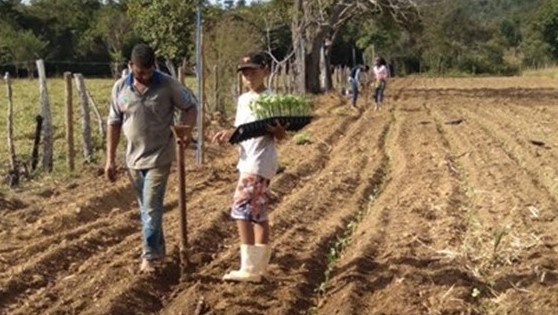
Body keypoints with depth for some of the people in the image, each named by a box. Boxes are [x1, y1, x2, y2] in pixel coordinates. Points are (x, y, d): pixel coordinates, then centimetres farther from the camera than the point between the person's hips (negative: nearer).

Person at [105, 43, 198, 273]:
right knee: (146, 209, 14)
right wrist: (110, 159, 5)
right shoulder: (120, 88, 0)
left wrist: (185, 129, -21)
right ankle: (158, 249, 29)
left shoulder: (168, 85, -10)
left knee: (151, 208, -9)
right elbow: (114, 124, 6)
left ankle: (149, 256, -2)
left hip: (159, 158, -4)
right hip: (133, 159, 4)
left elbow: (190, 106, 0)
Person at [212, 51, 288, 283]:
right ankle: (259, 265, 21)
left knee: (242, 210, -13)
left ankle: (249, 268, -11)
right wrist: (227, 134, -3)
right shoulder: (243, 99, 14)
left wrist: (269, 125, -30)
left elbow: (281, 135, -10)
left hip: (260, 163, -9)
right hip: (247, 161, 9)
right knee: (258, 214, 13)